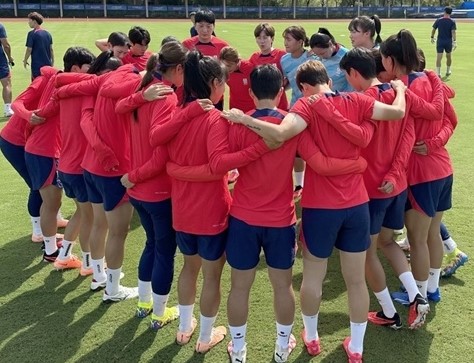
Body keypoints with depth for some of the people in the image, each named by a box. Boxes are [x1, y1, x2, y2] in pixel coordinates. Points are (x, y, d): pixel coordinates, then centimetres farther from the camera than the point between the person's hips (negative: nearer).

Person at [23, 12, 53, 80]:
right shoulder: (48, 33, 7)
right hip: (47, 64, 6)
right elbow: (51, 49, 10)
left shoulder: (32, 34, -10)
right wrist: (52, 61, 18)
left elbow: (29, 50, -10)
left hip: (37, 65, -6)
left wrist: (25, 61, 3)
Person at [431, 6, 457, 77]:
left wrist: (432, 37, 17)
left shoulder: (438, 20, -2)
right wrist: (454, 41, -18)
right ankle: (448, 71, 30)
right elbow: (453, 32, -15)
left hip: (440, 41, 0)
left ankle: (438, 73, -9)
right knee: (448, 56, 18)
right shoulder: (452, 22, -6)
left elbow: (433, 29, 3)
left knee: (439, 57, -2)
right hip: (449, 41, 0)